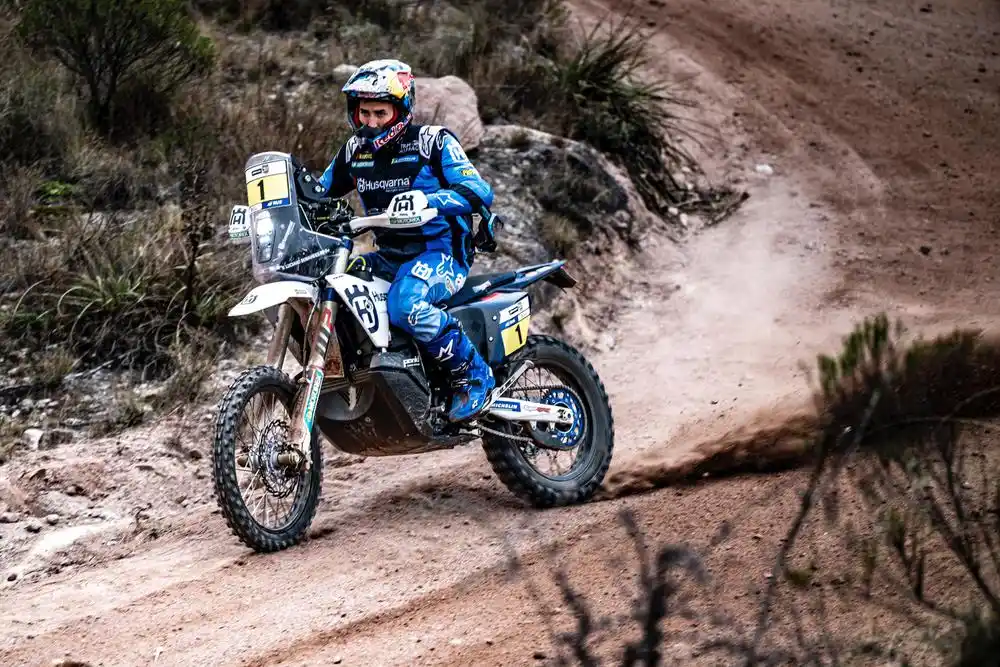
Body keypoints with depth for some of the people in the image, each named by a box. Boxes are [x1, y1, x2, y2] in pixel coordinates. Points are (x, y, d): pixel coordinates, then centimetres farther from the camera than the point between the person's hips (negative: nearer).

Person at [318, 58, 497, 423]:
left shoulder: (433, 141, -8)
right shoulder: (355, 150, 10)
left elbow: (480, 191, -20)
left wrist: (428, 200, -39)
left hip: (441, 250, -7)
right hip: (390, 256, 7)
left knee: (406, 305, -38)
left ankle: (474, 375, -19)